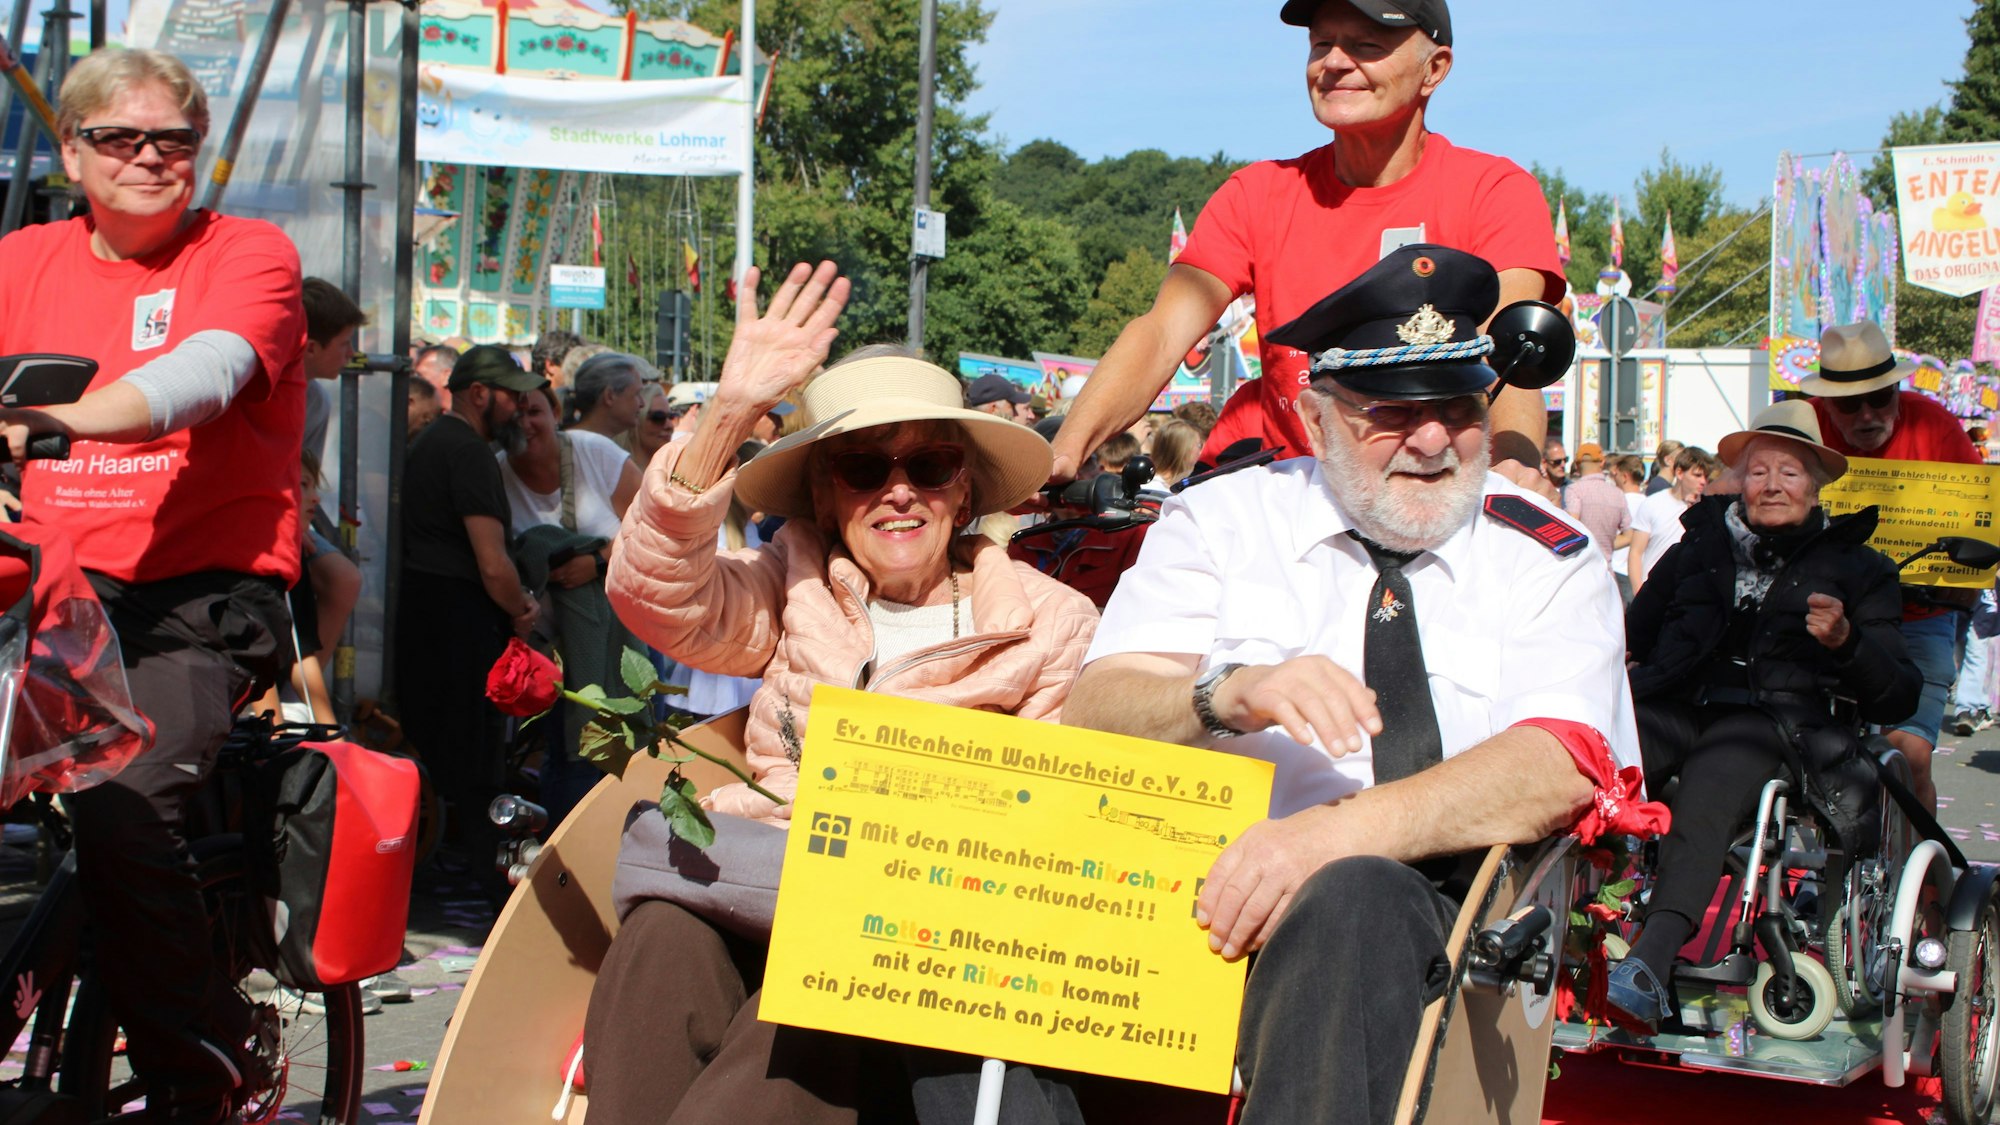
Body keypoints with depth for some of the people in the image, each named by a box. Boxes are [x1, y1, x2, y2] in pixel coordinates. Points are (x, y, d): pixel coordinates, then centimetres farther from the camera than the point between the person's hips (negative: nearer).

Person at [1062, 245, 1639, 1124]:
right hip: (1201, 888, 2)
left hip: (1433, 922, -1)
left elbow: (1562, 766, -10)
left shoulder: (1544, 558, 7)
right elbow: (1095, 715, 0)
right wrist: (1233, 693, -23)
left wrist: (1339, 834, -26)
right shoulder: (1220, 520, 11)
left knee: (1351, 901, -37)